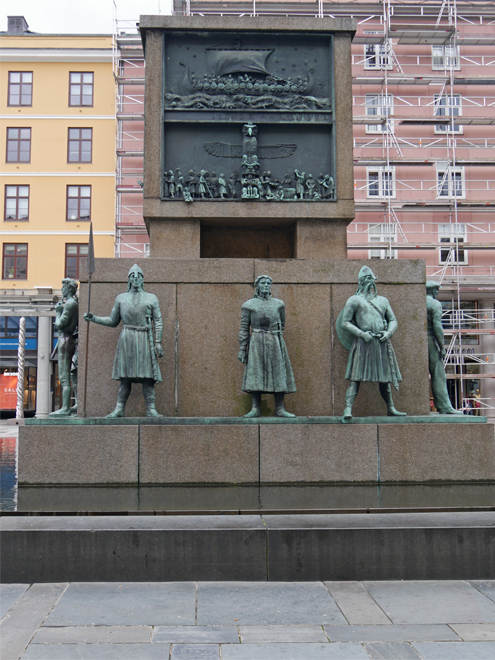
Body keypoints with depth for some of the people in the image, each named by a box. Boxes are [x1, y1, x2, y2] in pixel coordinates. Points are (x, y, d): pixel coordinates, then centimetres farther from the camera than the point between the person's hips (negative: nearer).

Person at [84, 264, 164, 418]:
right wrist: (94, 318, 8)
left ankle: (151, 409, -3)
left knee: (148, 376, -5)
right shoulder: (121, 298, 16)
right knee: (125, 377, 0)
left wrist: (158, 342, -4)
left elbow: (158, 322, 6)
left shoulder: (151, 298, 11)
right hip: (126, 339, 1)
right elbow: (113, 321, 19)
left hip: (145, 339, -1)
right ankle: (119, 409, 3)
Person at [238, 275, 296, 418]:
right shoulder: (249, 305, 6)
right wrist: (242, 349, -3)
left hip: (275, 343, 2)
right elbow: (244, 328, 3)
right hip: (256, 343, -2)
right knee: (255, 374, -5)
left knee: (278, 374, -1)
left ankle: (280, 409, 4)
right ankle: (255, 408, 1)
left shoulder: (278, 304, 12)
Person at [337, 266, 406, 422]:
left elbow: (393, 320, 19)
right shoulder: (354, 300, 5)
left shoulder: (382, 300, 20)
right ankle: (347, 411, -17)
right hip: (363, 343, -5)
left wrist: (388, 333, -2)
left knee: (384, 377, 13)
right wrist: (361, 333, -13)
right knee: (356, 378, -12)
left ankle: (391, 408, 26)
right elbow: (344, 322, -1)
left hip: (382, 343, 5)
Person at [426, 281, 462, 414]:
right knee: (438, 376, -4)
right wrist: (442, 346, -10)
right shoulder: (435, 304, -5)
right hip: (431, 342, -6)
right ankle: (444, 407, -5)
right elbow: (437, 326, -14)